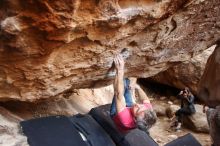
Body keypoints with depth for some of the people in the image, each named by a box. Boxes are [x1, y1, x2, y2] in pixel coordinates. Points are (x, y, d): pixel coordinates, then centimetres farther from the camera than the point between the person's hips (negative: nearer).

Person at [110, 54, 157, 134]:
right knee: (128, 81, 5)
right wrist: (137, 87, -13)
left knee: (123, 82, -16)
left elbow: (119, 95, -49)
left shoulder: (125, 119, -52)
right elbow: (145, 99, -10)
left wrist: (120, 71, -49)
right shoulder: (148, 112, -37)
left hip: (115, 113, -4)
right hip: (129, 109, 4)